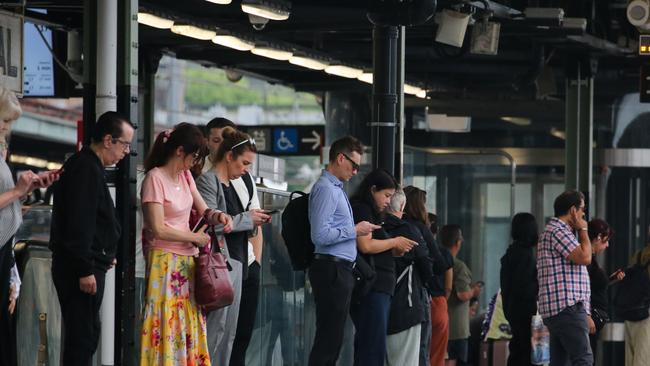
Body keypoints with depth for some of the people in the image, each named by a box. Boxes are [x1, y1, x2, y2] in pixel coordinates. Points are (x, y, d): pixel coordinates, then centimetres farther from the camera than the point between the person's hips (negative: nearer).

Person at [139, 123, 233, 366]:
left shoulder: (185, 176, 9)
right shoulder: (155, 179, -13)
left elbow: (202, 210, 17)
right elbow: (158, 229, -17)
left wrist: (217, 216, -6)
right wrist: (195, 238, -9)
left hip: (187, 261, 7)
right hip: (165, 261, -7)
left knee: (191, 325, 5)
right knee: (166, 325, -7)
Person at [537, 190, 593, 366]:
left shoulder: (553, 230, 25)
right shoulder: (559, 231, -10)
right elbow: (584, 257, -17)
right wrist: (583, 230, -6)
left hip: (555, 310, 11)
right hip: (567, 306, -11)